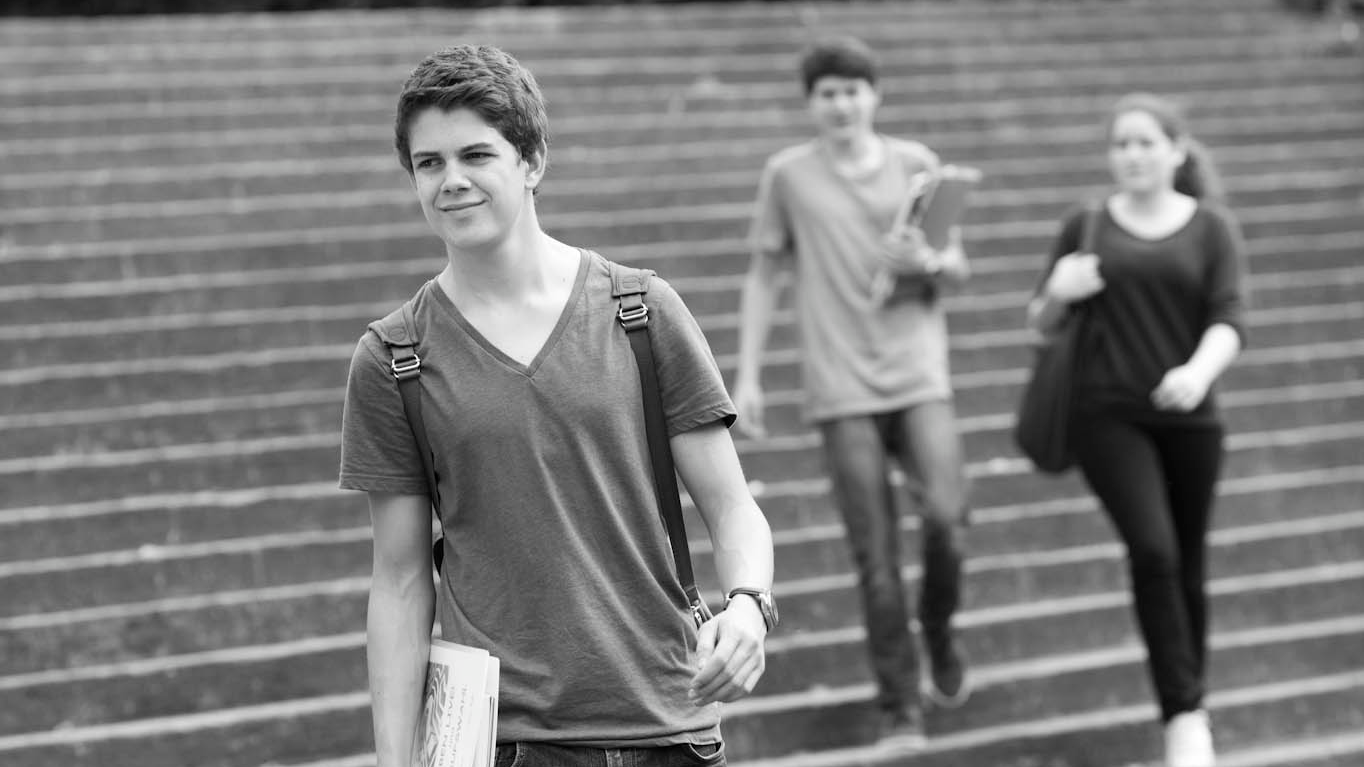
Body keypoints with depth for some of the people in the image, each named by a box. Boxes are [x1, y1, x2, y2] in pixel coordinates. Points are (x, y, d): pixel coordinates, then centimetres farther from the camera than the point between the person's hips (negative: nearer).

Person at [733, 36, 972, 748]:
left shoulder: (915, 163, 5)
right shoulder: (788, 174, 2)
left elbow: (958, 267, 10)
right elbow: (764, 276, 8)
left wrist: (926, 261, -13)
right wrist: (747, 376, 3)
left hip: (918, 374, 1)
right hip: (842, 387, -1)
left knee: (946, 516, -17)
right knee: (875, 555, -2)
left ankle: (939, 630, 14)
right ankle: (900, 706, 10)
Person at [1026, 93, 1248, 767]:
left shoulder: (1212, 229, 2)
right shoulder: (1085, 227, 4)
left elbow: (1228, 321, -8)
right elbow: (1041, 323, 12)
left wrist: (1198, 372, -29)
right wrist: (1058, 293, -11)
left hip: (1188, 418, 1)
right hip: (1107, 416, -1)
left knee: (1187, 569, 9)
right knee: (1152, 550, -20)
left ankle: (1190, 707, 28)